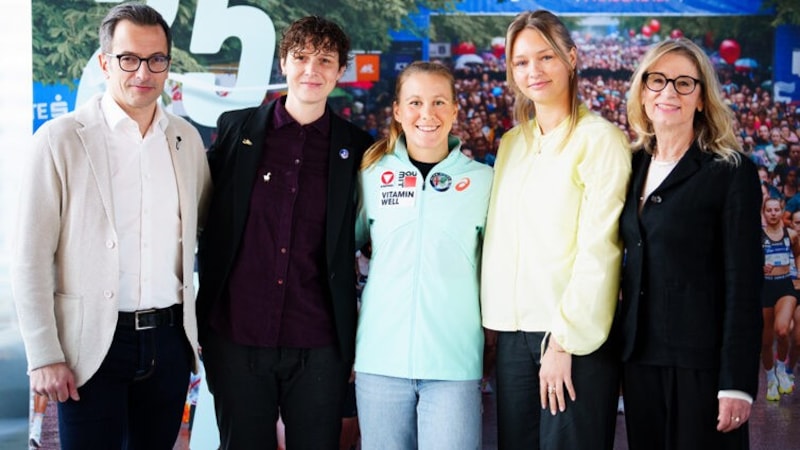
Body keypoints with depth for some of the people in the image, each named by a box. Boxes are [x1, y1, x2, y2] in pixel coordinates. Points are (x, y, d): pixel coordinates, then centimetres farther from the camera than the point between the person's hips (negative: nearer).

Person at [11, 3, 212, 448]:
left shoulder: (187, 138, 7)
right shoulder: (60, 139, -6)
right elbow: (32, 259, -7)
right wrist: (44, 357, -11)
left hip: (170, 340, 4)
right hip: (93, 344, -4)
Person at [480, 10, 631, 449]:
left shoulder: (599, 138, -7)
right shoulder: (512, 142, 13)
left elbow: (598, 248, -13)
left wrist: (564, 341, -15)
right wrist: (493, 321, 7)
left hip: (574, 335, -6)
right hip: (513, 331, 6)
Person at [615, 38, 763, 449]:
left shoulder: (731, 173, -6)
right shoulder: (635, 167, 11)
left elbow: (743, 284, -10)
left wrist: (737, 382, -15)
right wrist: (618, 347, 9)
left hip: (701, 362, -5)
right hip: (640, 356, 5)